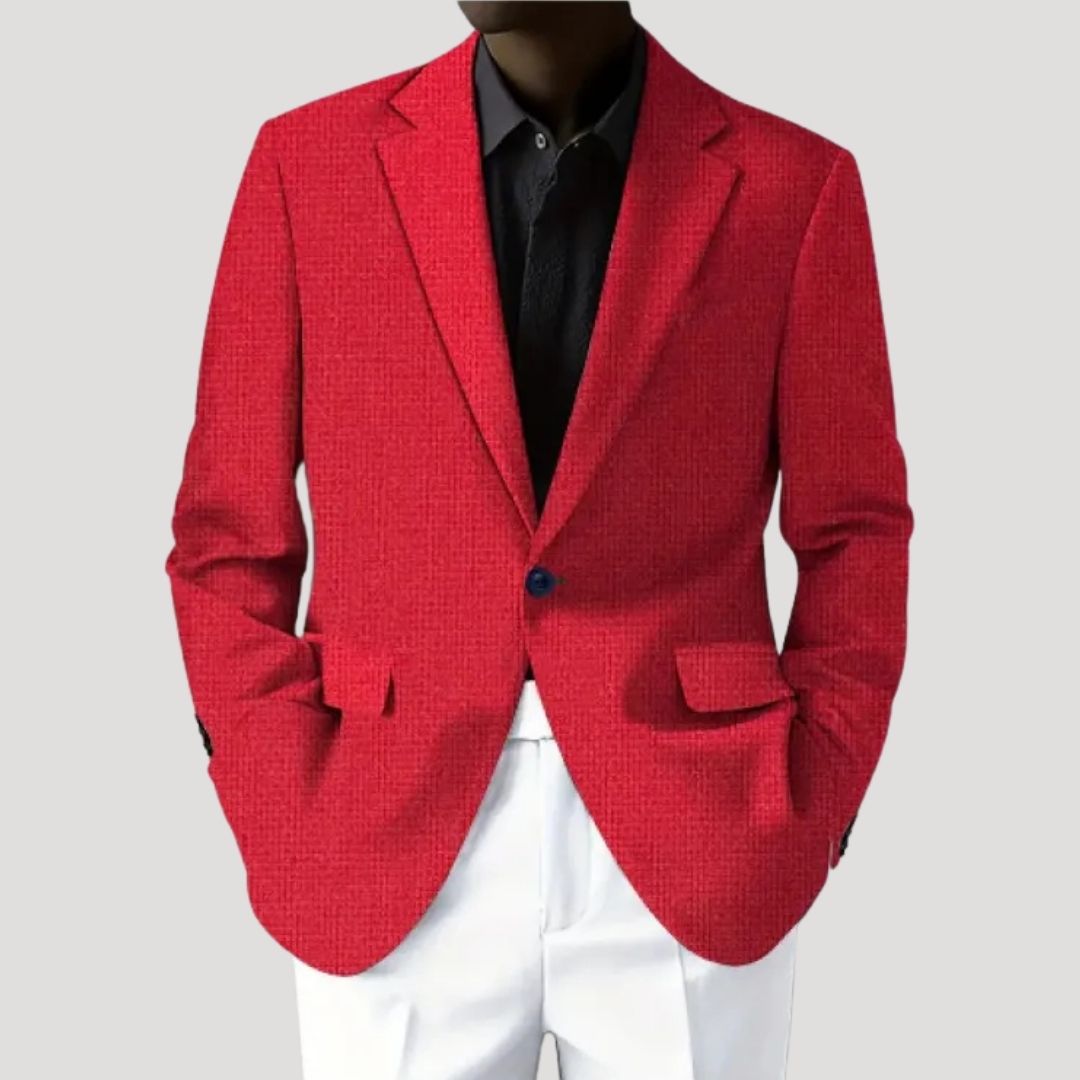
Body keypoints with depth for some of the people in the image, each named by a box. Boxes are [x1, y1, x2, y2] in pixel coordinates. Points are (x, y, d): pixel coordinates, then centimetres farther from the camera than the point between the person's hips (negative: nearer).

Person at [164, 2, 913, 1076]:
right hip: (390, 851, 1)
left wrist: (802, 817, -4)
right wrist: (286, 826, -4)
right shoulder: (307, 161, 0)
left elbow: (854, 534, 4)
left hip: (694, 850, 0)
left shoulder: (796, 185, -1)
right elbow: (230, 532, 3)